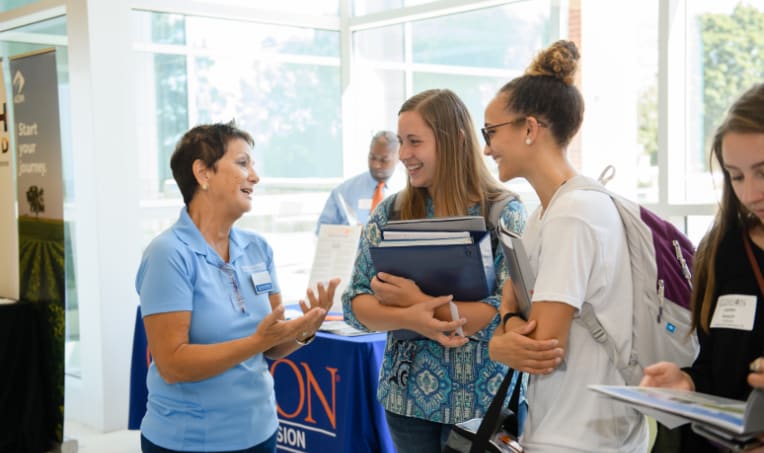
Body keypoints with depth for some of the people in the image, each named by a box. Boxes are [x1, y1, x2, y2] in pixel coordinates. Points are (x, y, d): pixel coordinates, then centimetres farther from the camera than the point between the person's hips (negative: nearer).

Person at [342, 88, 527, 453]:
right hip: (407, 396, 3)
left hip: (482, 400, -3)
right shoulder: (390, 213, 1)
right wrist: (410, 318, -20)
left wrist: (419, 300, -19)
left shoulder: (504, 213, -8)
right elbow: (355, 303, 0)